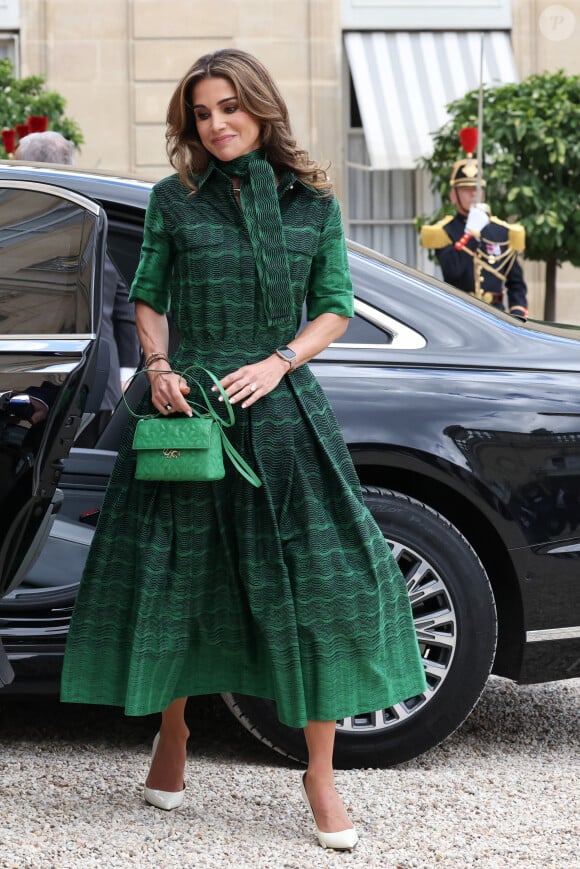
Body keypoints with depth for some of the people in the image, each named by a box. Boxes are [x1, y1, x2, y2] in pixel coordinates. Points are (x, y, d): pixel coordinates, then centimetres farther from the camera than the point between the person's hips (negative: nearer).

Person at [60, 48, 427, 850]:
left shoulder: (312, 202, 5)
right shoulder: (174, 201, 4)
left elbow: (335, 308, 7)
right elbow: (149, 299, 11)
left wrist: (278, 362, -9)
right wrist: (159, 368, -6)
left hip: (278, 408, 0)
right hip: (188, 406, 0)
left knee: (322, 581, -6)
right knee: (173, 575, 6)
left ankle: (321, 775, 2)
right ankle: (172, 731, 31)